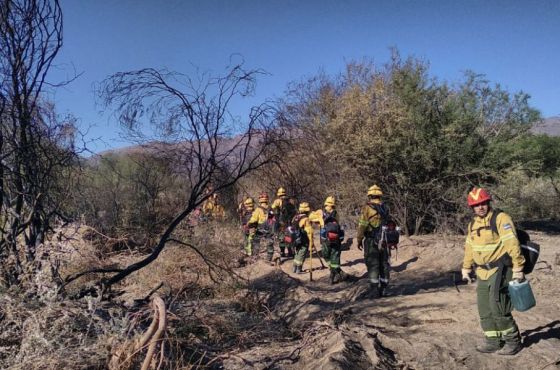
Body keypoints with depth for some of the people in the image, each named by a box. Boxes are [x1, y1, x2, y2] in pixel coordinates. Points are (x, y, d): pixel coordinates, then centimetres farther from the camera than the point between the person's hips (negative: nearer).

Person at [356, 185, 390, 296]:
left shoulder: (367, 208, -8)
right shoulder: (385, 208, 8)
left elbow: (362, 225, -11)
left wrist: (359, 240, -2)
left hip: (371, 241, -5)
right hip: (384, 241, 5)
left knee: (372, 265, -1)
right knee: (384, 264, 12)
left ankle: (374, 290, -3)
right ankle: (383, 289, 18)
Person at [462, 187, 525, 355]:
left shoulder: (500, 218, -12)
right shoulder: (473, 224, 12)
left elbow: (512, 244, -17)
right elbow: (469, 247, 19)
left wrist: (518, 268, -20)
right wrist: (466, 268, 21)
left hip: (500, 270, -7)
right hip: (483, 272, 8)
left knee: (498, 307, -8)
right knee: (485, 309, 9)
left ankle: (513, 341, 11)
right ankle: (493, 341, 21)